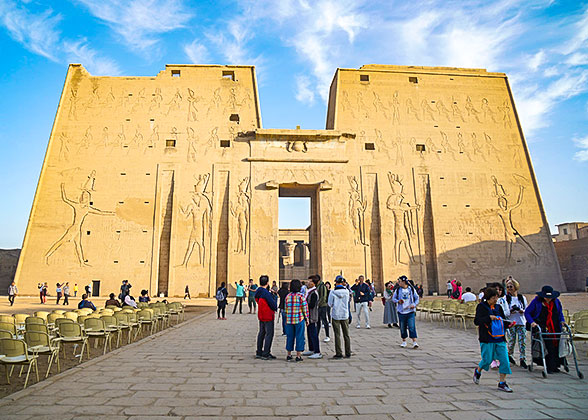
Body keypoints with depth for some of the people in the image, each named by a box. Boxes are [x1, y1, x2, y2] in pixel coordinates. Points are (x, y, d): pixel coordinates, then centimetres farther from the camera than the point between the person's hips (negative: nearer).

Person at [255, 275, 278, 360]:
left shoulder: (257, 292, 5)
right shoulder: (266, 293, -21)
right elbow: (273, 305, -18)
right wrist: (274, 297, 1)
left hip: (261, 316, 9)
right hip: (268, 316, -9)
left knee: (261, 333, 17)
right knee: (269, 334, -2)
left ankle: (259, 352, 24)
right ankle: (265, 354, -1)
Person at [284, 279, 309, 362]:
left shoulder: (288, 296, 2)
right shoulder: (301, 296, -9)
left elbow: (286, 309, 7)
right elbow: (305, 308, -7)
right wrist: (306, 319, 3)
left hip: (289, 320, 4)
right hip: (299, 319, -4)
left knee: (290, 337, 12)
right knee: (299, 337, 5)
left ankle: (289, 355, 20)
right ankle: (298, 356, 8)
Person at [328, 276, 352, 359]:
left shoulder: (333, 292, -11)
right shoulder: (346, 291, -6)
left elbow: (330, 304, -5)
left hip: (336, 315, -2)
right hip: (345, 315, 2)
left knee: (337, 335, 4)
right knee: (346, 335, 12)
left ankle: (339, 353, 5)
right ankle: (348, 353, 16)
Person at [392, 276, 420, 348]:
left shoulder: (412, 289, 0)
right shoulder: (398, 290, 3)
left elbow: (417, 298, 8)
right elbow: (393, 298, 10)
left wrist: (414, 305, -9)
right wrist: (398, 301, -11)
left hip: (410, 311, -2)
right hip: (401, 312, 2)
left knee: (412, 327, -8)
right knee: (402, 327, 8)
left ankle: (414, 342, -5)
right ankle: (404, 341, 23)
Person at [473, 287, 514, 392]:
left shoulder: (498, 307, 10)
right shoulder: (481, 306, -7)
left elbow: (503, 321, 17)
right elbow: (476, 321, -15)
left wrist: (508, 324, -5)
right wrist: (489, 317, -27)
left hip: (500, 338, 5)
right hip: (487, 339, -5)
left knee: (505, 360, -1)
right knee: (487, 359, 1)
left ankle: (502, 383, 12)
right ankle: (478, 371, 32)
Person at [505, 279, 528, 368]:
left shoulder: (522, 298, 10)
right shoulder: (506, 298, 2)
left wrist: (521, 311, -9)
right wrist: (510, 311, -18)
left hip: (521, 323, 2)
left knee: (522, 341, -3)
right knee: (511, 341, -1)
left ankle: (522, 359, 6)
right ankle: (510, 355, 23)